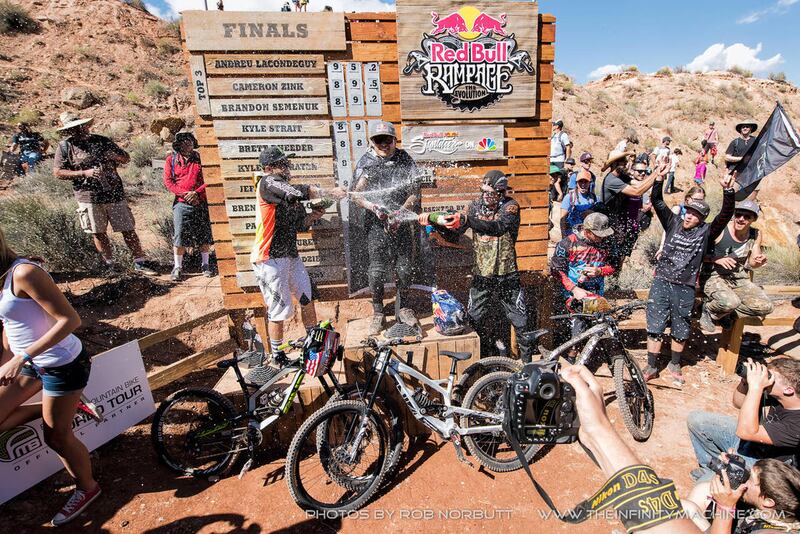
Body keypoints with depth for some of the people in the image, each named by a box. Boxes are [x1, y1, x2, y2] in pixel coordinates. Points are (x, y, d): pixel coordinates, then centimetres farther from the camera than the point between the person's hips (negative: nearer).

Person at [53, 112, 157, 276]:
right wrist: (84, 173, -14)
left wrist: (116, 156, -10)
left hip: (114, 193, 1)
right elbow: (58, 173, -1)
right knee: (98, 233, 7)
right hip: (88, 196, 0)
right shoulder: (65, 147, 3)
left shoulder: (102, 140, 8)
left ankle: (140, 263, 4)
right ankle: (110, 265, 19)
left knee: (128, 230, -1)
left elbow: (126, 158, 13)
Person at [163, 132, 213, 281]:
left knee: (204, 234, 4)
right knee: (180, 234, -4)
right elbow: (168, 181, 2)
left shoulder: (199, 158, 7)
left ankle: (205, 265, 17)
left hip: (201, 201, 1)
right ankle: (178, 267, 7)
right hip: (181, 202, -1)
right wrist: (185, 193, -11)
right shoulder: (171, 159, 7)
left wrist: (196, 193, -11)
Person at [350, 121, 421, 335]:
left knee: (404, 267, 6)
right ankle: (377, 312, 17)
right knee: (377, 270, -1)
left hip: (402, 220, 1)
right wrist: (374, 207, -23)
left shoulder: (404, 159, 0)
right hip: (376, 223, -1)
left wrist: (400, 213, -15)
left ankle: (402, 307, 26)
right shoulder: (366, 162, -1)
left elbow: (414, 193, -2)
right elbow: (356, 195, -5)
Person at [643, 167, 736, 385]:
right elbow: (658, 202, -3)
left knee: (681, 331, 12)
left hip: (685, 288, 0)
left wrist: (728, 191, -27)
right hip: (661, 283, 0)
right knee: (655, 327, 3)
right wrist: (659, 180, -15)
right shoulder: (674, 223, 3)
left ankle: (674, 365, 33)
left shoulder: (706, 232, 0)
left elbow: (726, 214, -14)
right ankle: (651, 367, 14)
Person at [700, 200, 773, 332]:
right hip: (716, 277, -5)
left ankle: (725, 312, 6)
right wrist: (717, 259, -25)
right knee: (731, 302, -33)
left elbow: (751, 264, 12)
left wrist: (758, 262, -11)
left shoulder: (755, 235, 2)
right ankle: (708, 309, 0)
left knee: (766, 307, -14)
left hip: (740, 280, 6)